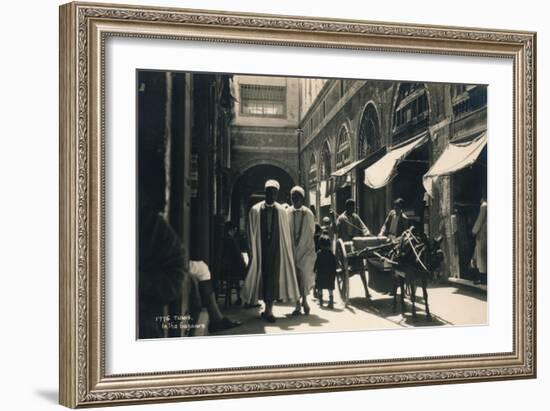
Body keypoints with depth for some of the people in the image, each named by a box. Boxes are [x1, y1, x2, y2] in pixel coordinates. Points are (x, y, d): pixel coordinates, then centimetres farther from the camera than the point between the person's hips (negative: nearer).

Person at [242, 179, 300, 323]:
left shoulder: (281, 211, 2)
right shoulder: (255, 210, 0)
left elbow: (286, 233, 4)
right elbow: (251, 233, 1)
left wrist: (286, 251, -1)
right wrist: (252, 251, -3)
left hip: (276, 248, 0)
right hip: (261, 248, 0)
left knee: (273, 276, -4)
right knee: (263, 275, 3)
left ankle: (268, 309, -2)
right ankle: (268, 309, 13)